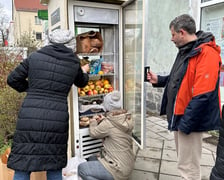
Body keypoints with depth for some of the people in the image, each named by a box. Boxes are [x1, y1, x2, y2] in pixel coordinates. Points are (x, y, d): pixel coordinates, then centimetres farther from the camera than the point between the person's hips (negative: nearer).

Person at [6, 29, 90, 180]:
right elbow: (82, 82, 28)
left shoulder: (35, 57, 5)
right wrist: (84, 71, 49)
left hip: (30, 119, 0)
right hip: (57, 120, 1)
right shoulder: (74, 63, 8)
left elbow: (13, 79, 12)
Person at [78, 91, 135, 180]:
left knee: (81, 168, -5)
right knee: (91, 159, 21)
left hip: (119, 169, -9)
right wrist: (103, 121, 16)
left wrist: (93, 121, 12)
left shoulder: (109, 123, -23)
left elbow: (93, 133, -6)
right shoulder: (127, 118, -1)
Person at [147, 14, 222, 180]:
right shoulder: (186, 51, 12)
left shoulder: (206, 53, -20)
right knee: (184, 162, 23)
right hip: (180, 116, 10)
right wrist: (159, 80, 11)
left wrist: (186, 123, -23)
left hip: (189, 120, -10)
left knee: (188, 167, 3)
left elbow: (202, 96, -26)